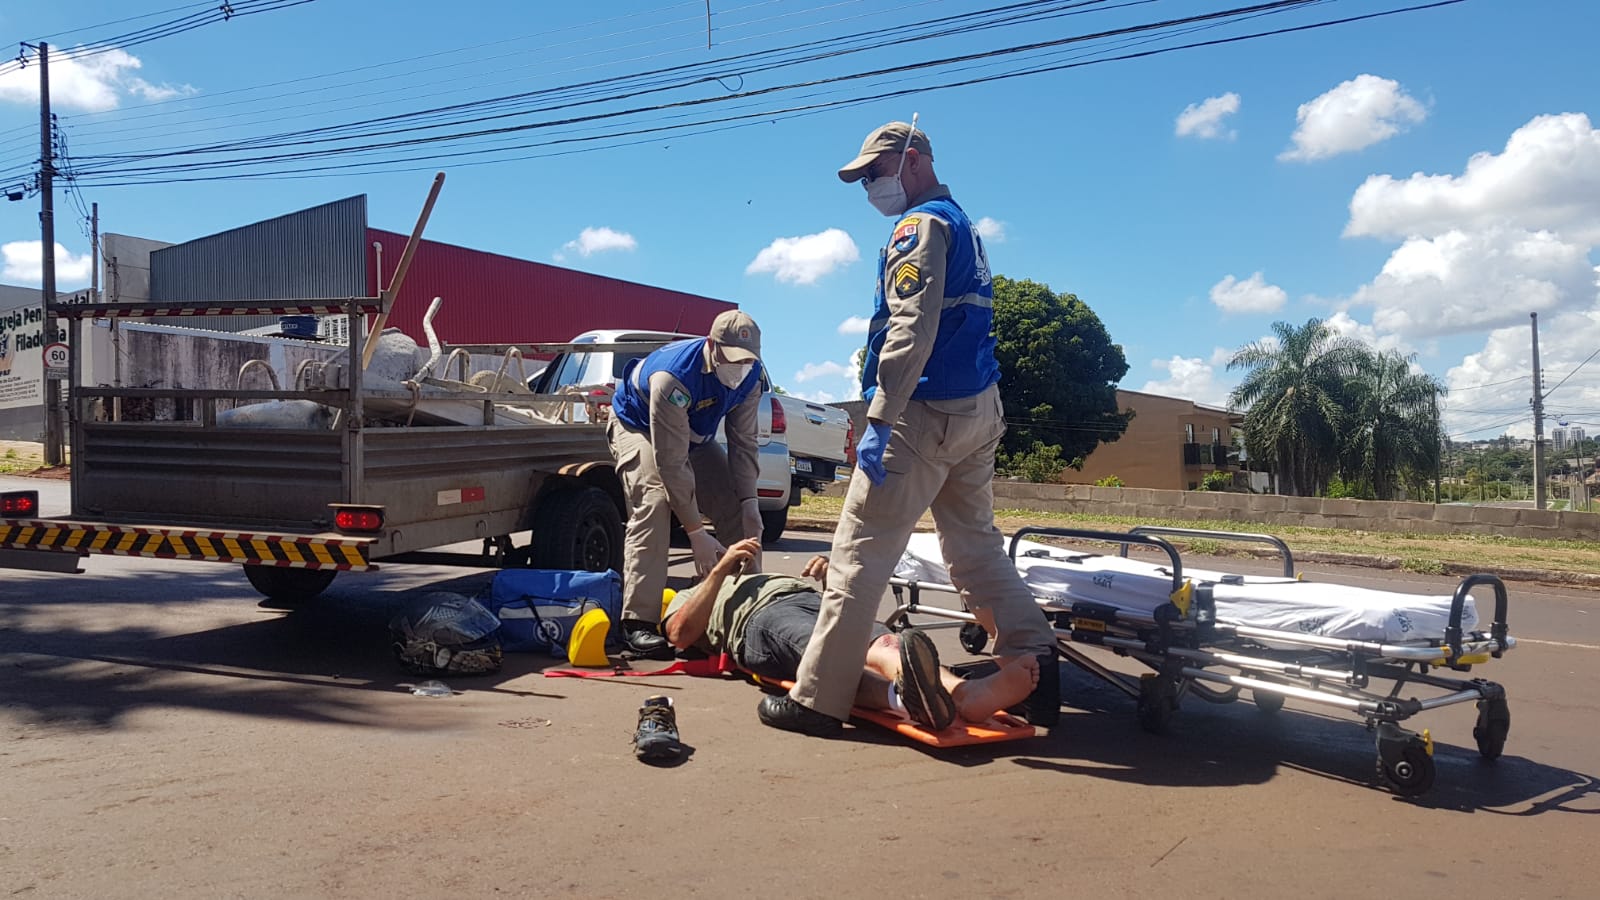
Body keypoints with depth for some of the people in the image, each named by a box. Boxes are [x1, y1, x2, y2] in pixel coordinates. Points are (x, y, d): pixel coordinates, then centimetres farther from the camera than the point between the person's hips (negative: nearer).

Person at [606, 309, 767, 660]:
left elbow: (743, 443, -10)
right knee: (653, 505, -28)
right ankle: (637, 625, -30)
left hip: (694, 435, 6)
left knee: (738, 510, -5)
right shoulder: (674, 377, -40)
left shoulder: (750, 376, -20)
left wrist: (749, 500, -21)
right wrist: (696, 533, -34)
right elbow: (672, 464, -37)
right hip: (638, 426, -6)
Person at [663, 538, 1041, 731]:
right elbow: (680, 634, 10)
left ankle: (965, 695, -62)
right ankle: (903, 695, -71)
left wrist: (831, 577, 11)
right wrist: (721, 570, 7)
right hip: (759, 619, -4)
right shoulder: (690, 596, 39)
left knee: (881, 643, -32)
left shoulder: (763, 577, 49)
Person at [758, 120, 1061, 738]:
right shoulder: (963, 225, 22)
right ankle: (1036, 668, 15)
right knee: (975, 543, 16)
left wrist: (878, 420, -24)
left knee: (861, 550, -6)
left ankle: (819, 698, -3)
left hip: (928, 411, -10)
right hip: (980, 410, 10)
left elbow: (912, 328, -21)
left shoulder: (921, 224, -8)